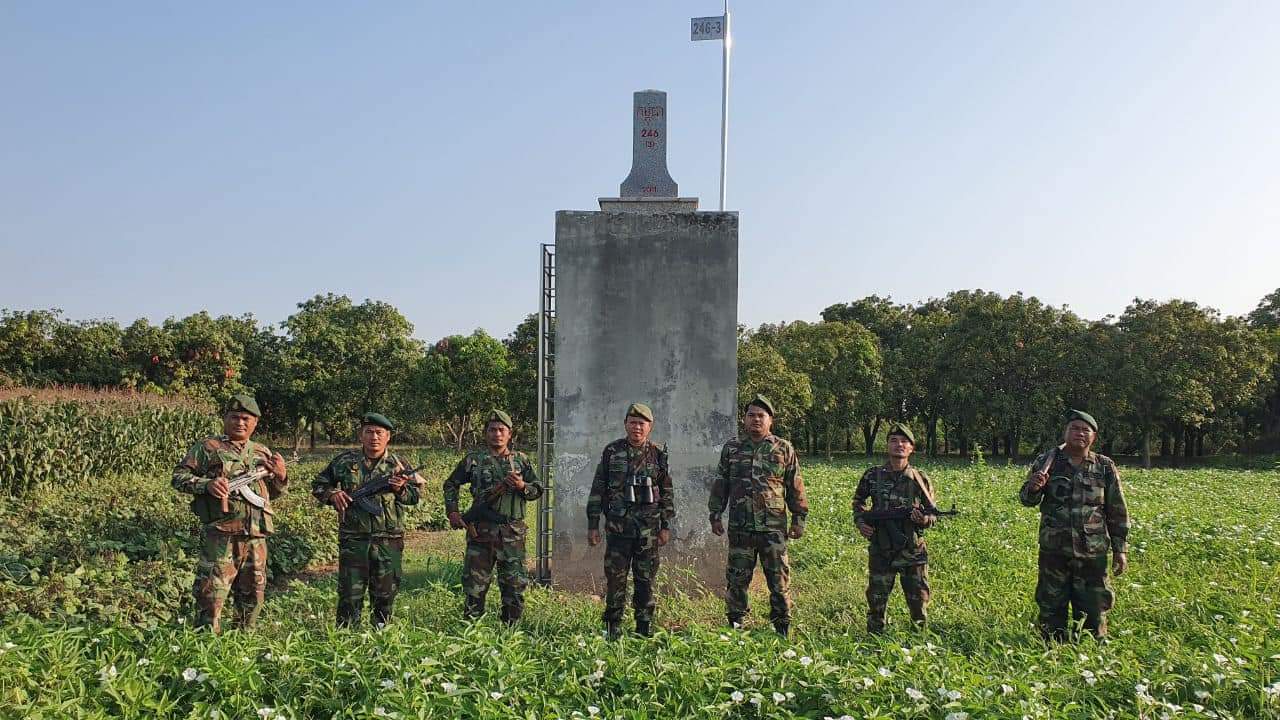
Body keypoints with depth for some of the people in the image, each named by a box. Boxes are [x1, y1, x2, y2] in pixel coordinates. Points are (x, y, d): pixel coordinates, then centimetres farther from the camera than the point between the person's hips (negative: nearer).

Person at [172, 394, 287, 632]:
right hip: (219, 534, -5)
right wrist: (206, 484, -18)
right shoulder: (207, 448, 4)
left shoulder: (263, 453, 18)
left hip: (256, 536, 5)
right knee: (212, 593, -8)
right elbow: (178, 477, -1)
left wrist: (281, 477, 4)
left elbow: (272, 493, 26)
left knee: (253, 593, 12)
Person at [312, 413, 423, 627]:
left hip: (389, 543, 1)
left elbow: (416, 495, 8)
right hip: (353, 541, -1)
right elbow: (318, 485, 12)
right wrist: (332, 494, -7)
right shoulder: (345, 461, 3)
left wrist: (401, 489, -12)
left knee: (385, 595, 10)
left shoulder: (398, 464, 4)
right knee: (350, 595, 2)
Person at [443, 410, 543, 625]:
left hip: (513, 534, 1)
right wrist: (452, 512, 5)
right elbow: (450, 485, 16)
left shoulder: (521, 461, 10)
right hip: (481, 533, -1)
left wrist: (522, 487, -8)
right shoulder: (473, 460, 6)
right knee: (474, 584, 2)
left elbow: (538, 489, 12)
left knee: (515, 585, 4)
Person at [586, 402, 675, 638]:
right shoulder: (612, 451, 2)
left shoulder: (658, 455, 4)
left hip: (648, 528, 1)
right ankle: (612, 625, 14)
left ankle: (645, 626, 17)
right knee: (615, 577, 2)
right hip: (617, 526, -1)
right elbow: (598, 489, 3)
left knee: (646, 578, 6)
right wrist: (592, 524, 0)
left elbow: (667, 493, 8)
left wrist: (666, 526, 4)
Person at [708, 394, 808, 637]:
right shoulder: (732, 448, 9)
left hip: (773, 527, -1)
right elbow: (720, 485, 13)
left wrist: (799, 519, 3)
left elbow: (795, 487, 7)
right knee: (736, 578, 6)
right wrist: (715, 515, 8)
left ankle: (782, 626, 12)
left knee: (779, 578, 2)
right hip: (740, 527, 1)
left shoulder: (784, 449, 5)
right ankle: (735, 624, 18)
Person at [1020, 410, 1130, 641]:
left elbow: (1117, 511, 8)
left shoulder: (1105, 467, 4)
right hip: (1053, 550, 0)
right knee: (1051, 607, 8)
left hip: (1092, 552, 0)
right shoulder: (1046, 462, 3)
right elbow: (1026, 500, 6)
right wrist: (1033, 487, -17)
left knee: (1093, 609, 7)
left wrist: (1120, 549, 5)